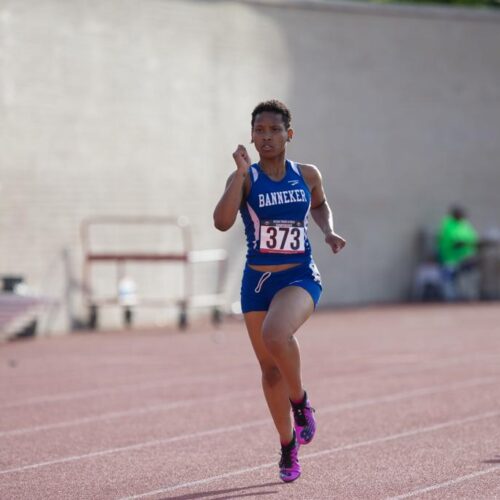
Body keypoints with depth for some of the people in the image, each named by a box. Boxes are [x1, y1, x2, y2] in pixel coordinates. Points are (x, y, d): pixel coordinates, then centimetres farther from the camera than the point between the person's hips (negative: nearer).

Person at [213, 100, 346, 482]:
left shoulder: (307, 175, 1)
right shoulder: (246, 178, -5)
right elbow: (222, 222, -22)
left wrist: (329, 231, 5)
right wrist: (241, 173, -26)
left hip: (300, 278, -2)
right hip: (257, 281, 2)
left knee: (275, 335, -33)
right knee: (270, 369, 9)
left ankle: (301, 402, -6)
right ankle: (289, 448, 27)